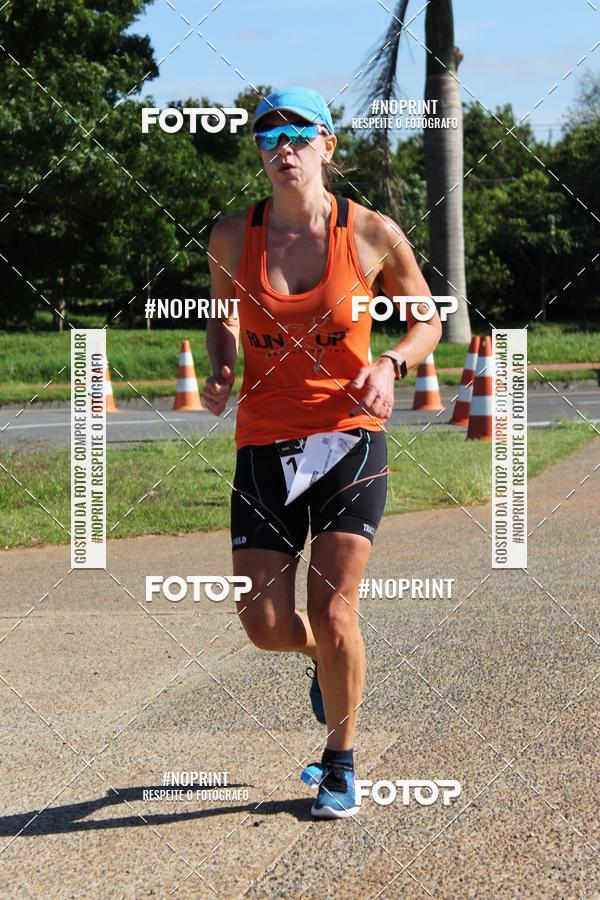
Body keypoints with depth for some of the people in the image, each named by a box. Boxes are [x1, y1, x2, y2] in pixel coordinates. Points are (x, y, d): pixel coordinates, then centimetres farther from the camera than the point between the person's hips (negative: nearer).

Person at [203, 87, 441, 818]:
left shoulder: (371, 234, -5)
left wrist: (391, 365, -12)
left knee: (332, 616, -6)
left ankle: (341, 764, 18)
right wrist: (219, 371, -3)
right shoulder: (232, 238, 0)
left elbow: (427, 319, 8)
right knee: (266, 626, -1)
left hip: (349, 439, -2)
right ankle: (326, 656, 37)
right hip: (265, 445, 2)